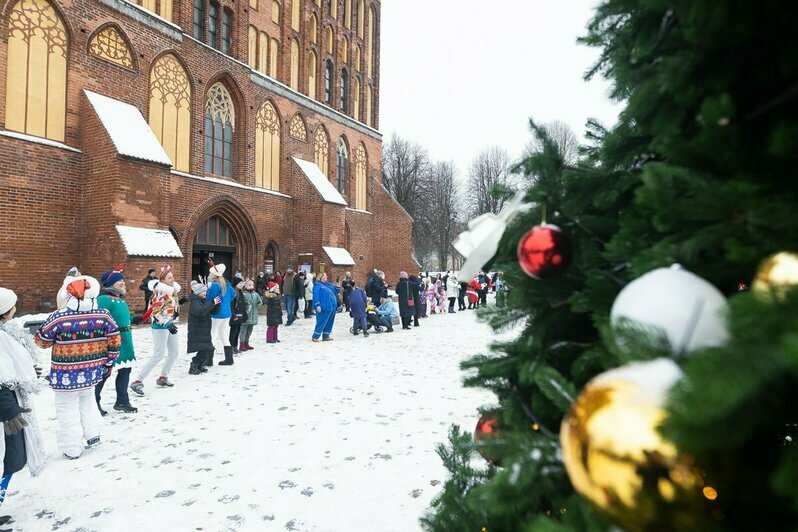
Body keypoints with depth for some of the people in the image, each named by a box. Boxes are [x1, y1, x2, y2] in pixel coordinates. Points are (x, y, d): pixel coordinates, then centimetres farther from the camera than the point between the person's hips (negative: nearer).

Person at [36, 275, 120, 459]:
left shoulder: (58, 317, -18)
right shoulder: (103, 315, -8)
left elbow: (43, 341, -4)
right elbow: (115, 340, -2)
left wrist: (39, 329, 18)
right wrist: (109, 361, 12)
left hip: (67, 374, -4)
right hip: (92, 371, 4)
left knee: (68, 409, 11)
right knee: (87, 400, 26)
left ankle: (72, 449, 18)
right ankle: (92, 435, 30)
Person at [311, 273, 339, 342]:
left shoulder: (329, 284, 19)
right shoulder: (317, 285, -5)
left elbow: (334, 292, 27)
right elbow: (316, 295, -13)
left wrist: (337, 287, 7)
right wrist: (317, 305, -22)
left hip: (332, 306, 8)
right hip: (324, 307, -8)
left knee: (329, 323, 10)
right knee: (321, 322, -7)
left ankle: (325, 336, 19)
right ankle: (315, 337, 2)